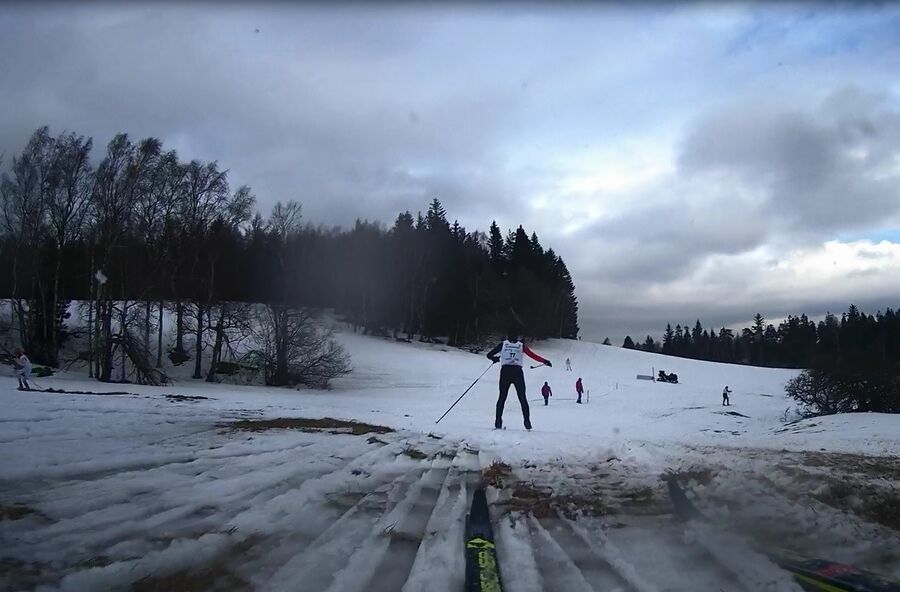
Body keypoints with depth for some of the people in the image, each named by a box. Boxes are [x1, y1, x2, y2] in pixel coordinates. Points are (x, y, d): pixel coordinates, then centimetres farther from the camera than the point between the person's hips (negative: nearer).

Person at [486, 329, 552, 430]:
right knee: (522, 398, 7)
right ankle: (527, 423, 1)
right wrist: (544, 361, 16)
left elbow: (489, 355, 10)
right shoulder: (521, 345, 10)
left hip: (505, 372, 0)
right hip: (517, 372, 0)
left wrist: (494, 358, 30)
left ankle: (498, 422, -2)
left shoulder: (503, 344, 11)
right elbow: (533, 355, 6)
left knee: (502, 397, 7)